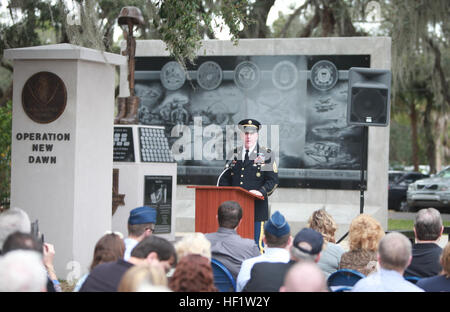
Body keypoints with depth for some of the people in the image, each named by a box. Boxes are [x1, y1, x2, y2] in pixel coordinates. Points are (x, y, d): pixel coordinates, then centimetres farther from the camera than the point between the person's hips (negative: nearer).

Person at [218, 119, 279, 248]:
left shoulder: (266, 155, 4)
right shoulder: (234, 154, 16)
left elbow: (273, 180, -1)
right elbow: (225, 178, 17)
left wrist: (261, 191, -18)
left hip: (256, 207, -3)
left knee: (256, 243, -7)